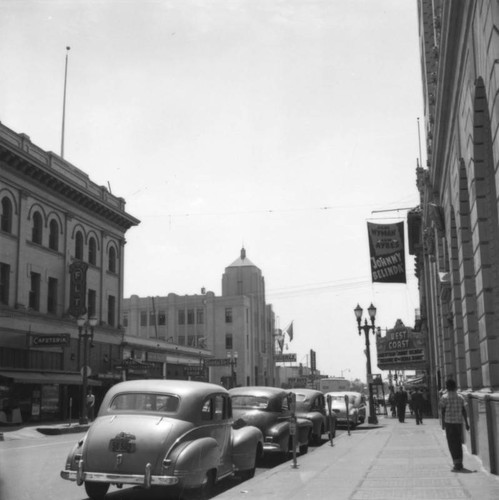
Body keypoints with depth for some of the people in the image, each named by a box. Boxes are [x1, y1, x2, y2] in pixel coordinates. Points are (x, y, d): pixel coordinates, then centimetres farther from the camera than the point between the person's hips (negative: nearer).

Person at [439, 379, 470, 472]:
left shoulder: (444, 397, -7)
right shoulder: (460, 397, 5)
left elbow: (442, 411, -6)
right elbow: (464, 411, 5)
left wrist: (443, 423, 3)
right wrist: (466, 423, 11)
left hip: (449, 422, -4)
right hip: (459, 422, 4)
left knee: (452, 444, 0)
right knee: (459, 443, 16)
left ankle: (457, 464, -8)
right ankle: (459, 463, 21)